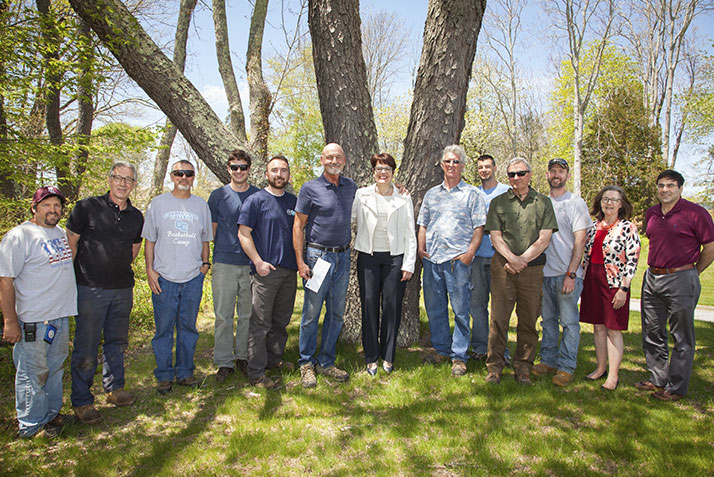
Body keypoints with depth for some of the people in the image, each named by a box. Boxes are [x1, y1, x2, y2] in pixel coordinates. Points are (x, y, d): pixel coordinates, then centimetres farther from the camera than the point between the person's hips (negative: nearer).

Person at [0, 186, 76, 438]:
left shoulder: (60, 232, 12)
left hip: (61, 316, 8)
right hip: (33, 321, -7)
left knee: (55, 368, 18)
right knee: (33, 374, 4)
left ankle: (51, 413, 34)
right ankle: (31, 425, 20)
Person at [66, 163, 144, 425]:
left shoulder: (136, 217, 7)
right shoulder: (87, 207, -6)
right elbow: (70, 243, -1)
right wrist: (70, 279, 2)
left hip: (123, 289, 5)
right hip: (90, 288, -4)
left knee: (117, 342, 16)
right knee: (86, 347, 2)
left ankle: (114, 388, 32)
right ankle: (82, 400, 17)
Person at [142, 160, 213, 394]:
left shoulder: (201, 205, 11)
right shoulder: (158, 203, 5)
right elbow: (149, 240, 5)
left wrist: (205, 263, 5)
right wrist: (150, 270, -3)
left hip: (193, 277, 2)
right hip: (164, 277, -2)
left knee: (188, 326, 9)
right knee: (164, 328, 3)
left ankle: (185, 372, 22)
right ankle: (164, 375, 16)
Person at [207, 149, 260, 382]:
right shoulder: (218, 195, 6)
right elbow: (211, 229, 11)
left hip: (251, 264, 1)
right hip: (224, 263, -1)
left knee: (247, 314, 8)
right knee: (223, 315, 2)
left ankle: (243, 357, 23)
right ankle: (224, 362, 13)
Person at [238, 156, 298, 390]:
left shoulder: (294, 201, 13)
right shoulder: (256, 200, -4)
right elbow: (243, 233, -6)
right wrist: (258, 262, -14)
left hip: (290, 270, 6)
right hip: (266, 271, -6)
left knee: (281, 320, 15)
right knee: (260, 322, -3)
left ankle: (274, 358, 32)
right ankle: (256, 372, 5)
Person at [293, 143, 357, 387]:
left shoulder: (351, 186, 9)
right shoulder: (310, 188, -5)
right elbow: (298, 226, -4)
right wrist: (300, 261, -11)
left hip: (343, 257, 5)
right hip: (318, 255, -4)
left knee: (336, 313, 10)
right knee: (311, 313, 1)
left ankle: (326, 362, 23)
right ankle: (306, 364, 16)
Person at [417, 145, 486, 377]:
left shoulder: (472, 193, 5)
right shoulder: (431, 194, 18)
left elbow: (479, 227, 0)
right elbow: (423, 225, 19)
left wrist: (469, 253, -11)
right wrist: (421, 248, 5)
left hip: (458, 260, -4)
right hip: (431, 259, 4)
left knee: (460, 309, -1)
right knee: (434, 308, 9)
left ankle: (459, 356, 9)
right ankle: (441, 350, 24)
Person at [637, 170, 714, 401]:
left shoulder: (695, 213, -9)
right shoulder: (651, 213, 9)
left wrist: (691, 273, 3)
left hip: (681, 280, -6)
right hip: (652, 278, 7)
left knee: (682, 337, 4)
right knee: (652, 333, 14)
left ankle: (676, 387, 15)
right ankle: (657, 379, 28)